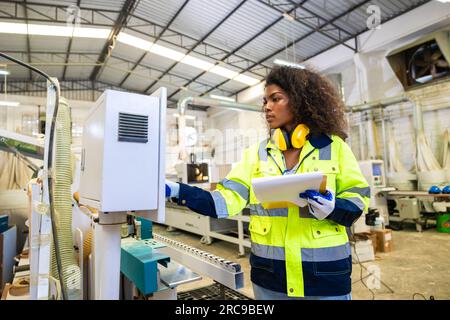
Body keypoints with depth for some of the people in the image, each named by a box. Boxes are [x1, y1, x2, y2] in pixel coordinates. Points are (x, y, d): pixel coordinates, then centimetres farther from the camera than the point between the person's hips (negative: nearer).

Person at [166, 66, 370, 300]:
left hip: (325, 272, -1)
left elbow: (358, 197, 0)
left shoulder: (334, 147, -2)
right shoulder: (257, 153, 1)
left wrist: (333, 209, -21)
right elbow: (228, 200, -7)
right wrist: (177, 191, -18)